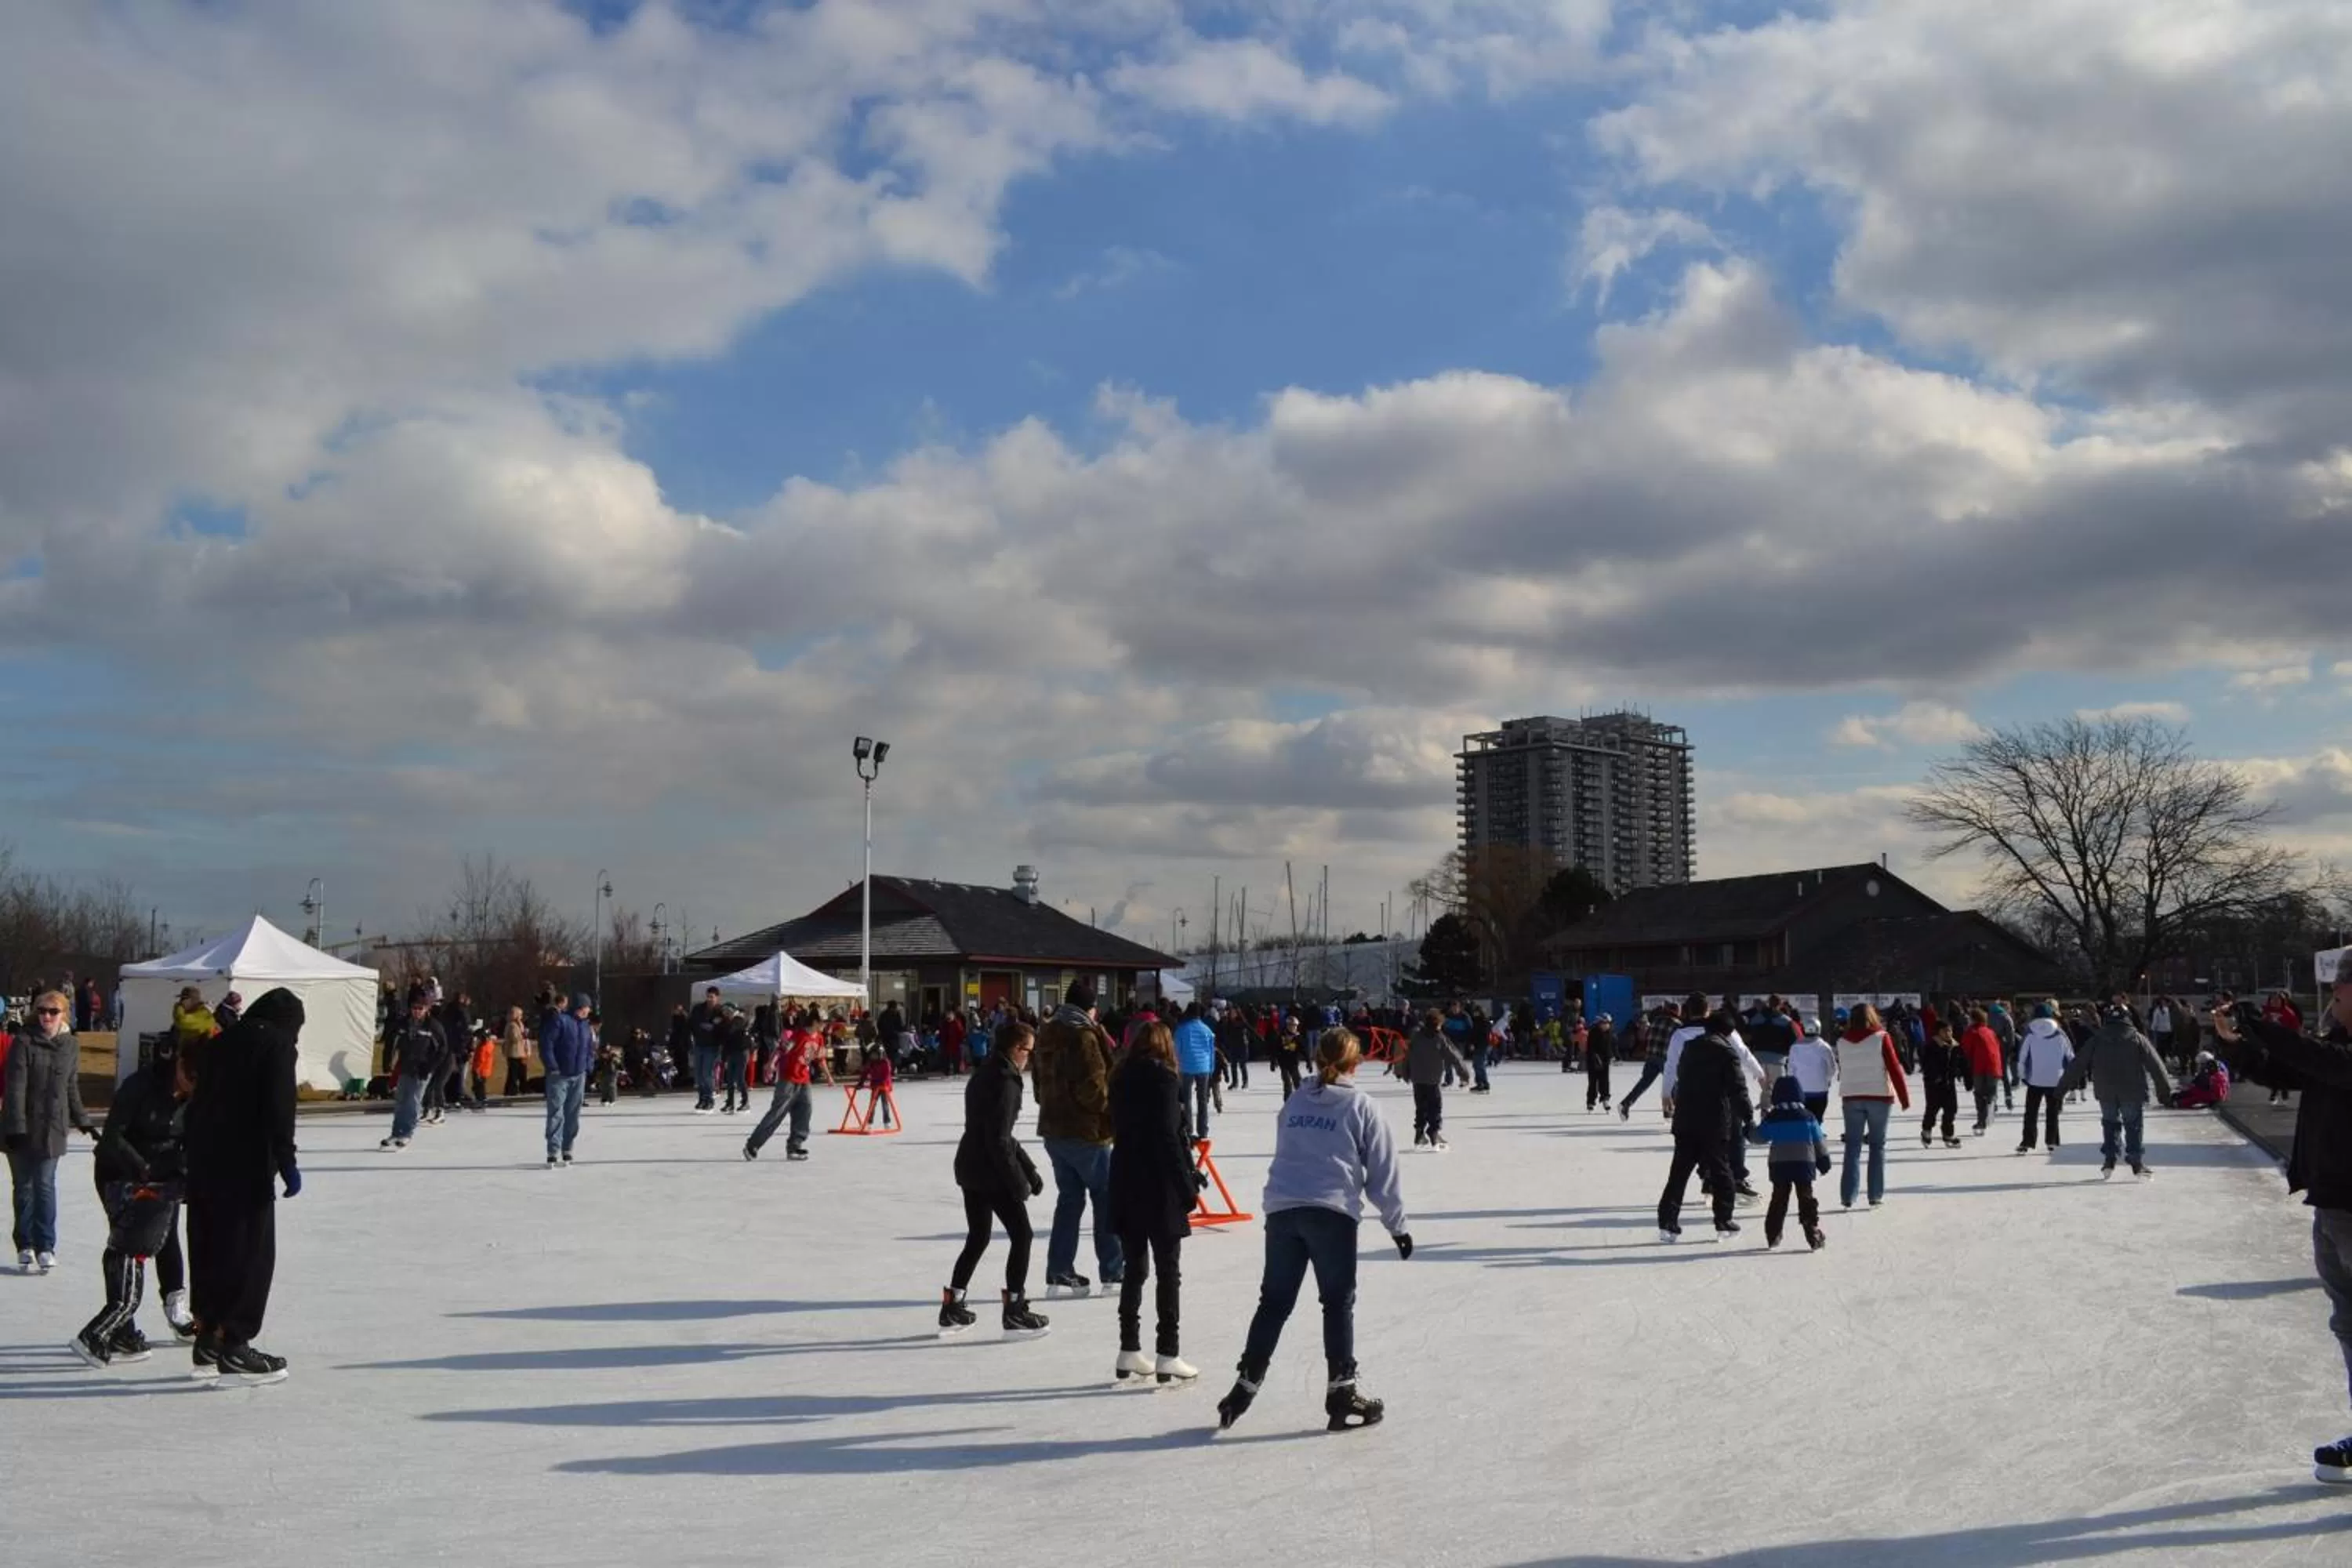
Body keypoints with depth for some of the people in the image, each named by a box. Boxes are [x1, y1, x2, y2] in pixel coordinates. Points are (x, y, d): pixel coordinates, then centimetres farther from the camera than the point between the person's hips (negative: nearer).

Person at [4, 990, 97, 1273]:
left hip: (52, 1127, 2)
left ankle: (45, 1247, 7)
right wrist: (16, 1126, -17)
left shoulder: (71, 1045, 5)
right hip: (22, 1128, -2)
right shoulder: (24, 1042, -8)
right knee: (24, 1186, 5)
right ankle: (25, 1247, 14)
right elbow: (16, 1087, -12)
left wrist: (82, 1121, 17)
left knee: (45, 1185, 2)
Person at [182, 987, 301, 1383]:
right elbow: (278, 1109, -14)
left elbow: (198, 1101, 16)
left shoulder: (221, 1044, 17)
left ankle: (208, 1340, 20)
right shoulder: (277, 1045, -3)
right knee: (252, 1254, -2)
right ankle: (234, 1345, -3)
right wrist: (286, 1162, -11)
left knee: (208, 1250, 14)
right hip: (248, 1169, -8)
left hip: (204, 1165, 8)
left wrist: (195, 1158, 19)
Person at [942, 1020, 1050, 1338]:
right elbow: (999, 1139, -21)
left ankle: (952, 1309, 23)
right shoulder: (1004, 1080, -17)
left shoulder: (984, 1074, 13)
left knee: (977, 1238, 19)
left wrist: (1029, 1170, 17)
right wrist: (1019, 1181, -16)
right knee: (1021, 1235, 1)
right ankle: (1015, 1312, 4)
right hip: (990, 1171, -9)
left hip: (970, 1168, 9)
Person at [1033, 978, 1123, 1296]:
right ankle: (1113, 1272, 8)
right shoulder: (1084, 1037, -18)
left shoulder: (1048, 1034, 9)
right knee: (1107, 1198, 5)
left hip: (1053, 1129, 8)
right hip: (1086, 1131, -8)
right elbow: (1094, 1087, -21)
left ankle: (1059, 1273, 12)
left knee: (1069, 1198, 14)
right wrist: (1109, 1111, -5)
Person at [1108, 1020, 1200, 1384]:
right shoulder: (1165, 1080, -12)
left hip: (1126, 1184, 6)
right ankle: (1166, 1355, 2)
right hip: (1159, 1188, -6)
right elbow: (1168, 1138, -17)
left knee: (1134, 1269, 14)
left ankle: (1129, 1352, 16)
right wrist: (1188, 1185, -11)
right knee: (1168, 1272, 2)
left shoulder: (1122, 1078, 8)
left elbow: (1118, 1130, 10)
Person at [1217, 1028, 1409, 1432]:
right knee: (1339, 1303, 5)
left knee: (1274, 1301, 13)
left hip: (1281, 1209, 4)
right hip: (1332, 1212, -4)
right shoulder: (1361, 1106, 2)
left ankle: (1246, 1383, 14)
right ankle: (1343, 1393, 5)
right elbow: (1383, 1172, 3)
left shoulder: (1295, 1102, 15)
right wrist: (1397, 1225, 10)